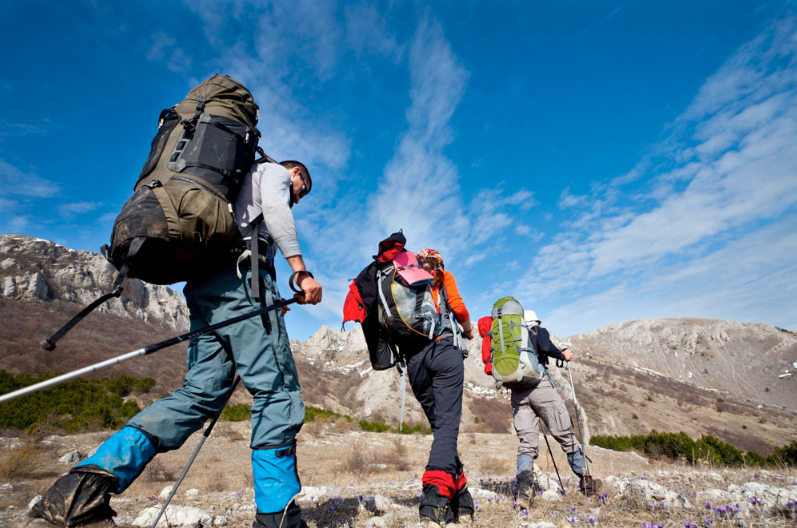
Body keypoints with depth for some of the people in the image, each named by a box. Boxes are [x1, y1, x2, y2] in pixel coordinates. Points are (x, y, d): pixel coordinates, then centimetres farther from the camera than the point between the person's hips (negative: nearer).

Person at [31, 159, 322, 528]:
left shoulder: (235, 183, 39)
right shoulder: (274, 171, 15)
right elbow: (274, 207, -8)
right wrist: (300, 271, -15)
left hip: (201, 284, 9)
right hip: (241, 277, -9)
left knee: (202, 391, 2)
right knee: (276, 389, -11)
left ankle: (93, 477, -10)